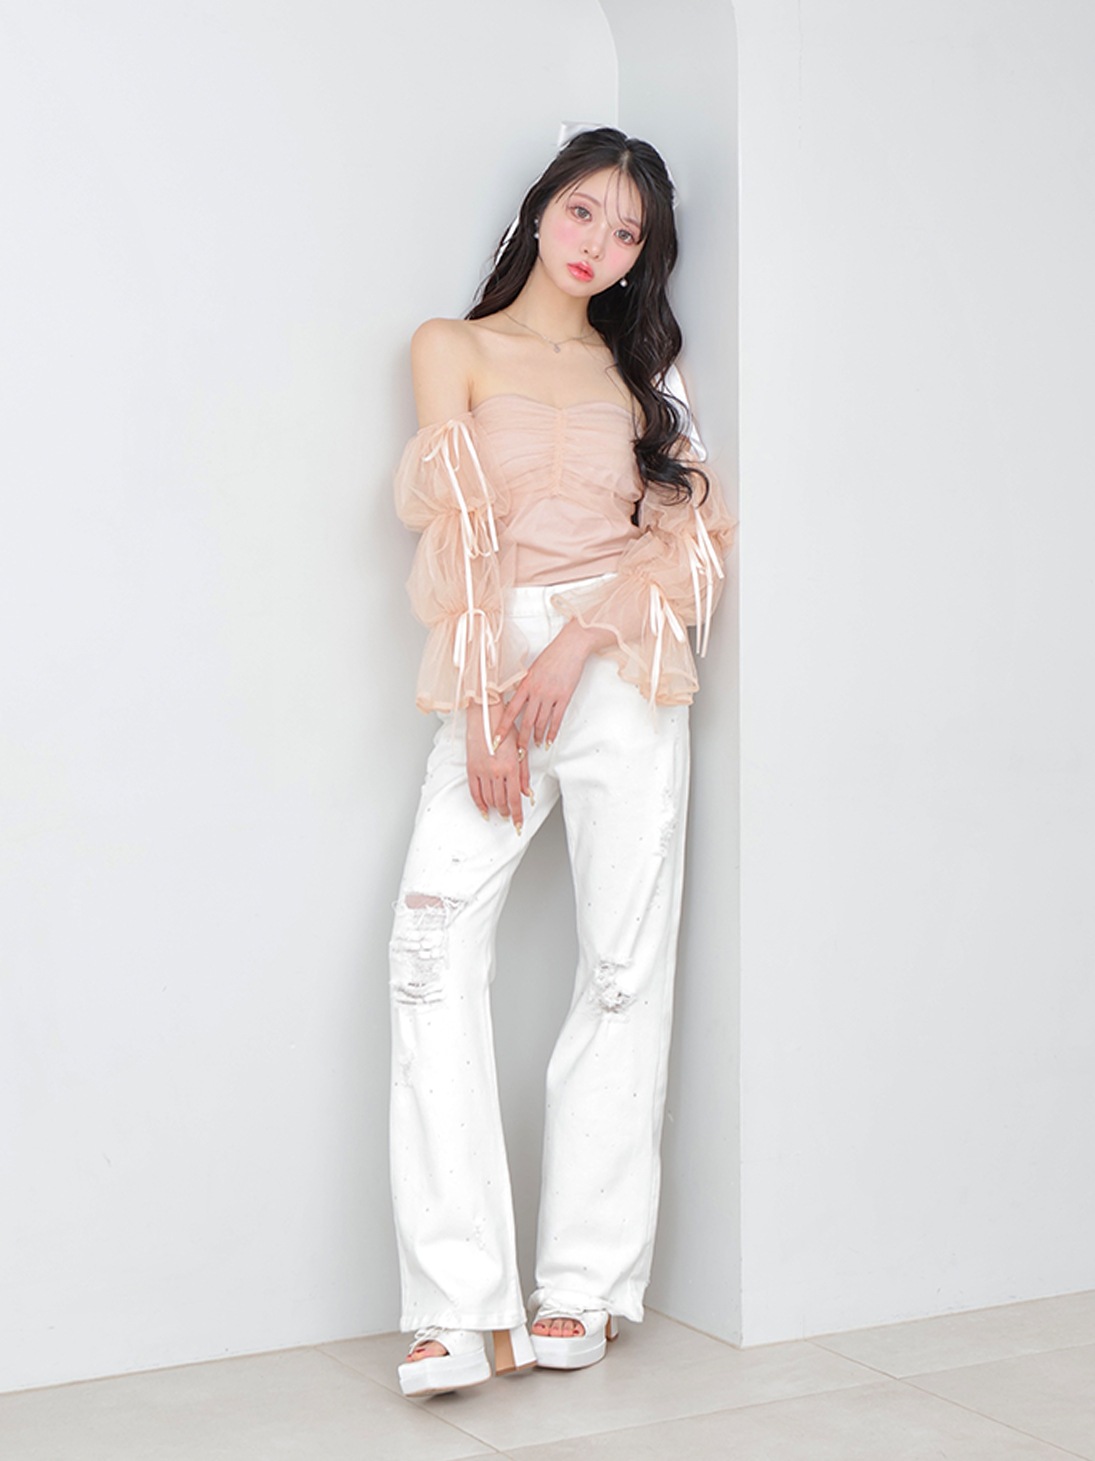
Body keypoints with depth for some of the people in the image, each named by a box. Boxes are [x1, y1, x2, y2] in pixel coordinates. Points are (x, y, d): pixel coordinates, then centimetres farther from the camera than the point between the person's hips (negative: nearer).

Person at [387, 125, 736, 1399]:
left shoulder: (638, 373, 17)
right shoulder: (455, 348, 12)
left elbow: (696, 531, 4)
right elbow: (463, 527, -1)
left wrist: (577, 646, -11)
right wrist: (485, 701, -12)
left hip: (620, 665, 2)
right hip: (495, 668, -2)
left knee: (622, 970, -3)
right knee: (433, 951, -16)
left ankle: (582, 1289, 3)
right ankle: (459, 1308, -17)